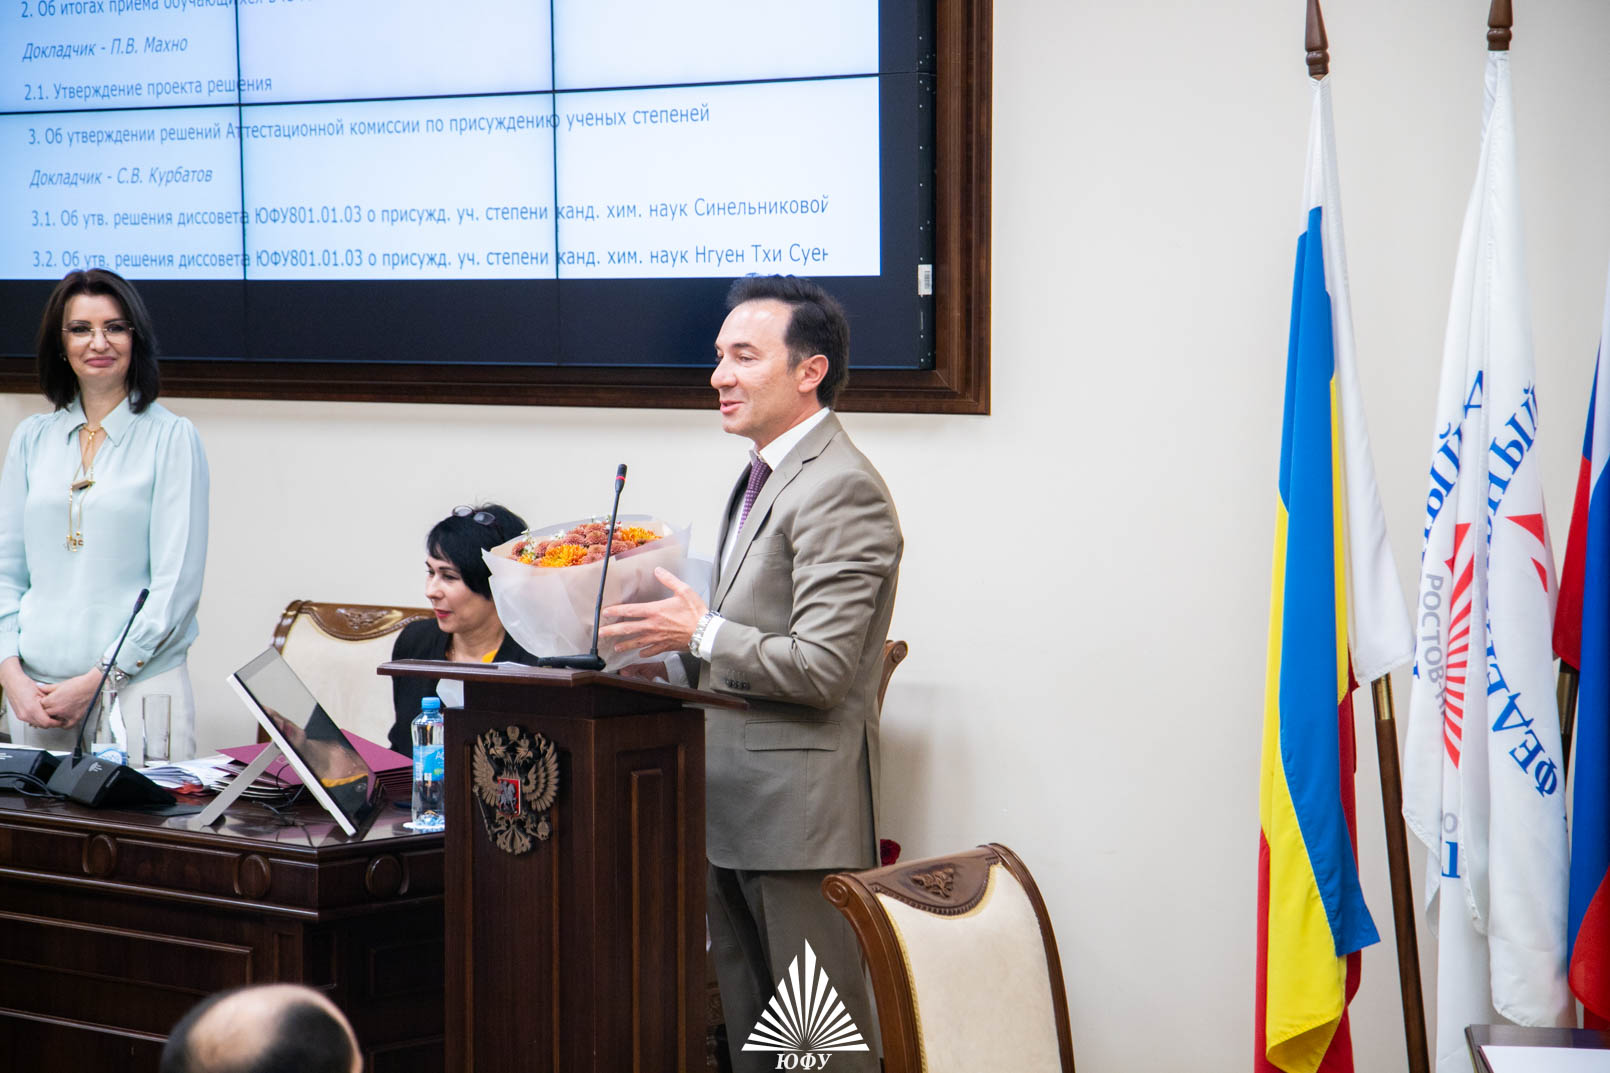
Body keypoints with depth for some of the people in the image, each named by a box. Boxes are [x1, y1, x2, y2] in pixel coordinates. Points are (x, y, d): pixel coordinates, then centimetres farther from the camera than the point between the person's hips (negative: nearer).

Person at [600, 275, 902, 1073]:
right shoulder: (763, 476, 16)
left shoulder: (841, 489, -16)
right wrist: (677, 632, 8)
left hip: (800, 811, -10)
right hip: (734, 809, 10)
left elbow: (820, 669, -22)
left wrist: (700, 631, -14)